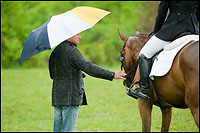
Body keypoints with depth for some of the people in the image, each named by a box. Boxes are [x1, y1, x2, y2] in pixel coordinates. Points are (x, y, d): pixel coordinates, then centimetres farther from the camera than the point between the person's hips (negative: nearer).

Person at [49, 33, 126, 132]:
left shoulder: (55, 51, 13)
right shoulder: (72, 51, -14)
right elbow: (89, 68, -23)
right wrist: (112, 75, -24)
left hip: (57, 97, 8)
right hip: (70, 97, -8)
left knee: (58, 129, 11)